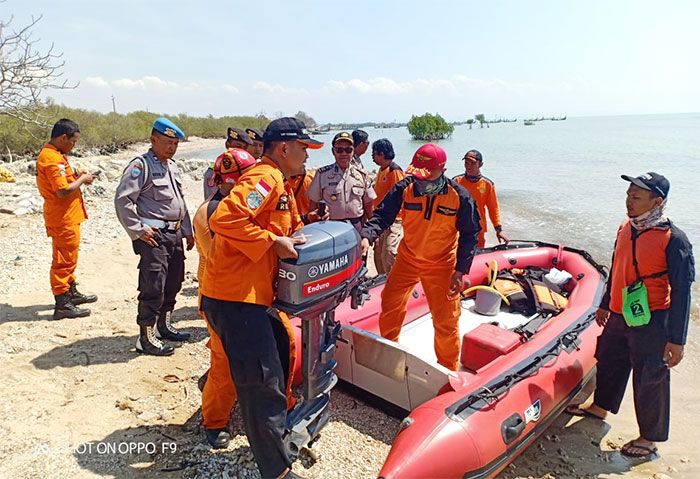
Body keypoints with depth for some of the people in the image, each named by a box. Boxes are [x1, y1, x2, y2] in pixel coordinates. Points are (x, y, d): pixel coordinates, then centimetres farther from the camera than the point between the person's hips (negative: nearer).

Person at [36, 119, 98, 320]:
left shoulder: (52, 155, 12)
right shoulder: (53, 159, -21)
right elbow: (63, 191, -26)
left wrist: (76, 176, 6)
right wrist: (82, 180, -12)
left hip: (66, 216, 11)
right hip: (63, 218, -11)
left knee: (69, 258, 21)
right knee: (64, 260, -3)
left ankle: (71, 293, 36)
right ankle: (62, 305, 5)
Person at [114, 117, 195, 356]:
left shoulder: (172, 166, 18)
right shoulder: (141, 165, -10)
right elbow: (122, 199, -17)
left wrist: (187, 230, 20)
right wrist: (138, 230, -17)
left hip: (174, 234, 9)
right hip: (153, 235, -9)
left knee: (174, 281, 16)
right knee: (153, 286, -8)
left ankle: (164, 325, 31)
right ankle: (146, 338, 2)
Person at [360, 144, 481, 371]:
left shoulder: (460, 197, -15)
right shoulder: (405, 188, -13)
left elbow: (469, 235, -7)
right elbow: (382, 216, -13)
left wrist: (460, 271, -11)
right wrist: (366, 237, -34)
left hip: (441, 264, -2)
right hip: (407, 258, 2)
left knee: (446, 320, 3)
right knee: (390, 305, 10)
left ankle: (449, 368, 27)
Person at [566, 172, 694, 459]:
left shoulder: (673, 239, -18)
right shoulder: (626, 228, 3)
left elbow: (681, 291, -16)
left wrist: (676, 339, -17)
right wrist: (605, 305, 22)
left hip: (651, 323, -7)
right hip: (619, 316, 7)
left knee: (649, 381, 6)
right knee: (609, 362, 23)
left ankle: (649, 439, 26)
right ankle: (600, 407, 46)